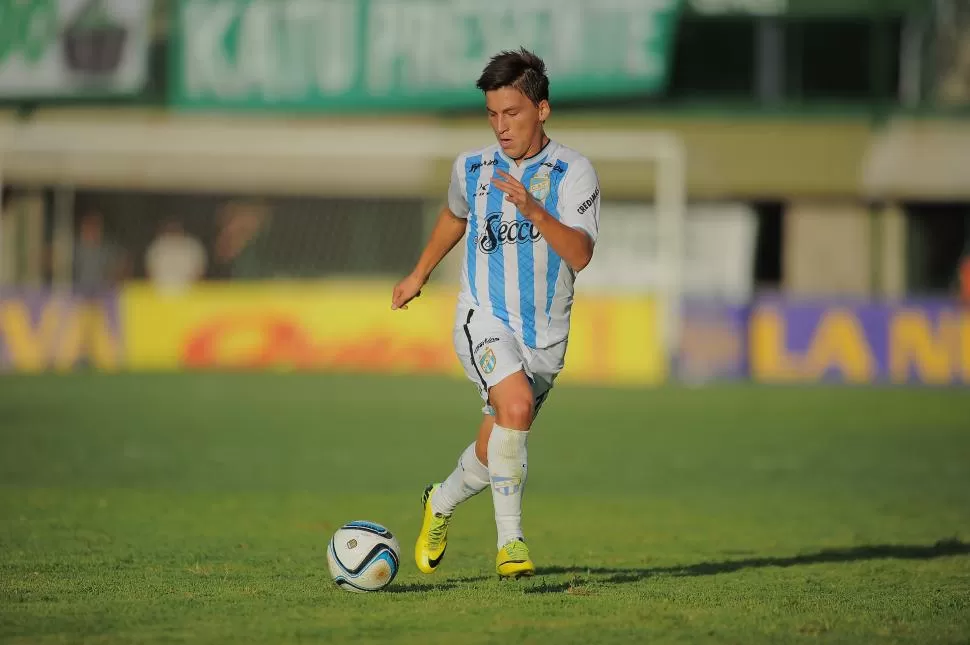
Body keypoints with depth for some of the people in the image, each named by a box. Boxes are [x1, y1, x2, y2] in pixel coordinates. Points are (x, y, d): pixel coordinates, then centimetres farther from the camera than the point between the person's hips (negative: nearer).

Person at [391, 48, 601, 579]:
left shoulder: (574, 172, -6)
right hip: (485, 318, -1)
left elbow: (580, 255, -19)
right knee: (516, 403, -30)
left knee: (496, 452, 9)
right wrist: (419, 275, 37)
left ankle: (441, 504, 43)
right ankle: (510, 542, -25)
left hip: (545, 334, 1)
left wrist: (533, 210, -34)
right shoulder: (472, 168, 3)